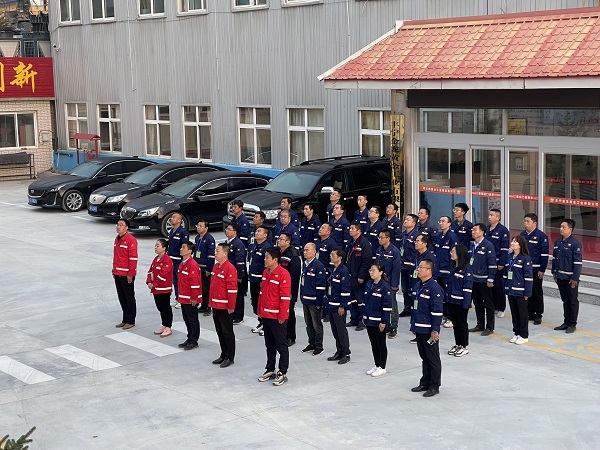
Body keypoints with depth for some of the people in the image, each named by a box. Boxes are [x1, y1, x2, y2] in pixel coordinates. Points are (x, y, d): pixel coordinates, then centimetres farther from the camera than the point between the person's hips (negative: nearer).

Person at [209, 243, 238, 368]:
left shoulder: (230, 268, -17)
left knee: (227, 332, 1)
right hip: (215, 306, 9)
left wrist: (231, 307, -18)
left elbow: (232, 289, -19)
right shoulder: (215, 266, 11)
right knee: (219, 331, 15)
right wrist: (211, 301, 17)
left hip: (225, 307, -9)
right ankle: (224, 354, 26)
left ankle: (229, 357, 10)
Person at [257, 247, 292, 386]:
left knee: (281, 346, 1)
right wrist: (260, 311, 14)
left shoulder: (283, 274, -16)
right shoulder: (265, 272, 10)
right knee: (269, 345, 16)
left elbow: (285, 297, -17)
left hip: (277, 317, -8)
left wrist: (282, 316, -17)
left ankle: (282, 373, 8)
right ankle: (270, 370, 25)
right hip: (265, 316, 8)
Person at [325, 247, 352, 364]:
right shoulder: (332, 270, 12)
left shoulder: (343, 271, -15)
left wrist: (342, 306, -18)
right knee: (335, 330, 13)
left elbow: (345, 289, -17)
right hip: (331, 305, 9)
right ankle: (339, 352, 23)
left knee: (341, 330, -3)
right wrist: (328, 302, 19)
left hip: (339, 306, -9)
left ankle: (346, 354, 5)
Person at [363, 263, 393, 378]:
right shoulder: (369, 284, 7)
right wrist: (364, 316, 13)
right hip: (369, 319, 7)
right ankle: (376, 365, 26)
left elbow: (387, 305, -15)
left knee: (381, 344, 5)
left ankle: (382, 367, 15)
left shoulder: (385, 286, -15)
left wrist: (384, 321, -17)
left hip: (379, 321, -7)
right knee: (373, 343, 15)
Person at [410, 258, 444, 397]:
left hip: (429, 330, -8)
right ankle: (425, 383, 27)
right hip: (419, 328, 8)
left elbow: (437, 311, -18)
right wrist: (413, 325, 19)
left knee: (433, 358, 2)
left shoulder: (435, 288, -17)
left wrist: (435, 330, -19)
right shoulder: (417, 286, 11)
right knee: (424, 356, 17)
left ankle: (434, 386, 10)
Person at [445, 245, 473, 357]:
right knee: (455, 323, 14)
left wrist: (466, 303, -19)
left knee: (462, 323, 3)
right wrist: (445, 299, 13)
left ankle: (464, 347, 14)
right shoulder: (453, 267, 10)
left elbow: (468, 288, -17)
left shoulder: (467, 269, -15)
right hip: (451, 300, 8)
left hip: (461, 301, -8)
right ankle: (457, 345, 25)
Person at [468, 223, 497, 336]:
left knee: (488, 304, 1)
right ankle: (480, 325, 24)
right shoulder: (472, 246, 11)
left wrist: (490, 280, -15)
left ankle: (490, 327, 7)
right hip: (473, 279, 8)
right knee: (477, 303, 14)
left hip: (484, 280, -8)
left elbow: (492, 263, -14)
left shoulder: (488, 245, -12)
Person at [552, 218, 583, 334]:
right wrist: (554, 272, 14)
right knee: (565, 300, 15)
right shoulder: (557, 242, 7)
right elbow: (554, 258, 16)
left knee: (573, 301, 5)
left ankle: (572, 324, 12)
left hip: (570, 278, -7)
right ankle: (566, 322, 24)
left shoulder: (575, 243, -14)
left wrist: (575, 278, -16)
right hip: (560, 277, 7)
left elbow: (578, 262, -15)